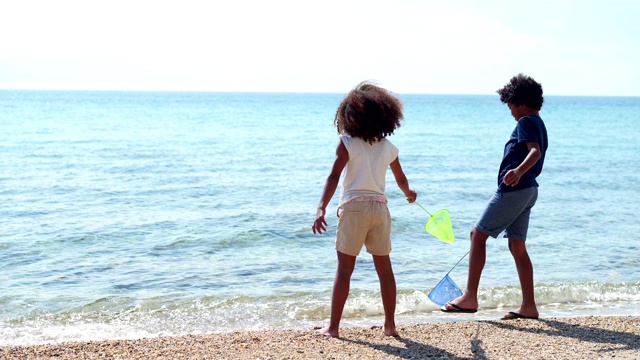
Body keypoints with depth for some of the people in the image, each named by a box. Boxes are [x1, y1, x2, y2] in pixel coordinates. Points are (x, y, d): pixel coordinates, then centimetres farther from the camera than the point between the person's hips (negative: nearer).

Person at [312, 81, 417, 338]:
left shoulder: (347, 143, -4)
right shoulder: (388, 148, 9)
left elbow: (334, 176, -15)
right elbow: (401, 179, 23)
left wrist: (321, 208, -22)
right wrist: (409, 194, 45)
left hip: (354, 207, -3)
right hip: (379, 208, 3)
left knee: (344, 269, 1)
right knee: (384, 268, 11)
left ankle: (333, 327, 3)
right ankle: (390, 324, 17)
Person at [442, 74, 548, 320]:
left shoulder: (526, 122, -9)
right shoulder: (538, 124, 21)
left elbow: (535, 152, -25)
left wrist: (518, 171, -43)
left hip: (513, 189, -10)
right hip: (528, 190, 10)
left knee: (478, 234, -4)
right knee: (517, 246, 9)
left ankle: (470, 297, -5)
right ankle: (528, 306, 8)